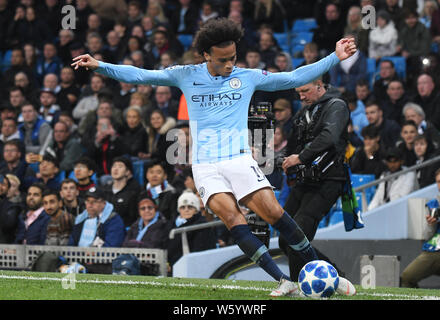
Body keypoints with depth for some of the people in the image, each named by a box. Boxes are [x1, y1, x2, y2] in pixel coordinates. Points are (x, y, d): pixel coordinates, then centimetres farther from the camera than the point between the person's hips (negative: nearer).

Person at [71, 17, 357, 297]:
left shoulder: (248, 77, 7)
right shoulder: (186, 76, 6)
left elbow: (295, 78, 9)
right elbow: (139, 76, 8)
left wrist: (335, 58, 3)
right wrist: (99, 66, -1)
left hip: (239, 158, 0)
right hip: (205, 165, 0)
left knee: (274, 212, -15)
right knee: (231, 217, -20)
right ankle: (284, 282, -22)